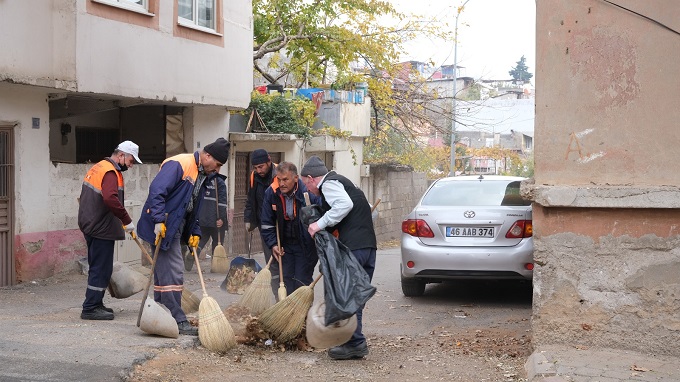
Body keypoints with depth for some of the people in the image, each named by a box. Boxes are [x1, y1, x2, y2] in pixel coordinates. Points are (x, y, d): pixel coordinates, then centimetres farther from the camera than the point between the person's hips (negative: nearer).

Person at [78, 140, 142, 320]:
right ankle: (91, 308, -2)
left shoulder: (99, 167, 17)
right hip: (101, 229, -10)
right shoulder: (111, 172, -15)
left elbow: (83, 197, 24)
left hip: (90, 224, 10)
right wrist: (127, 220, -26)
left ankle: (95, 304, 24)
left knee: (98, 267, 16)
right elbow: (110, 199, -32)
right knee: (101, 269, -5)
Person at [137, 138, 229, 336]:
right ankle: (178, 321, -5)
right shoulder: (178, 164, -16)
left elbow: (193, 209, 23)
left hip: (175, 229, 10)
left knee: (164, 273, 13)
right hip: (162, 227, -10)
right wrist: (159, 221, -30)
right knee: (173, 274, -8)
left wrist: (195, 232, 14)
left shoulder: (201, 175, 15)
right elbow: (156, 190, -25)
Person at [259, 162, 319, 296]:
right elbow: (266, 223, 1)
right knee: (285, 281, 7)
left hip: (306, 245, -4)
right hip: (284, 244, 4)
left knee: (302, 283, -5)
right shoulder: (271, 193, -9)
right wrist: (273, 244, -7)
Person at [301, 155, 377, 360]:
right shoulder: (341, 182, 28)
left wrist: (321, 224, -17)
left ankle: (355, 343, -5)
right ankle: (356, 343, 16)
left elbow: (345, 205, -21)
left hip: (353, 247, -10)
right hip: (369, 245, 10)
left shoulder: (329, 183, -3)